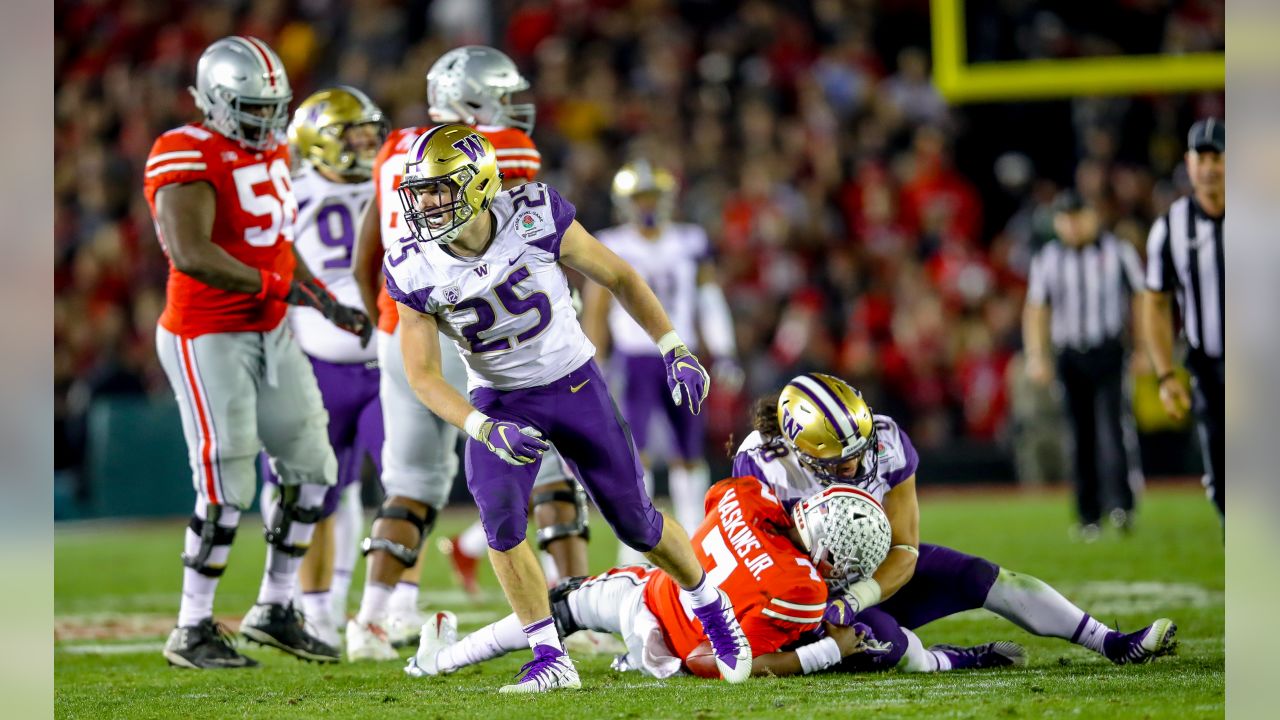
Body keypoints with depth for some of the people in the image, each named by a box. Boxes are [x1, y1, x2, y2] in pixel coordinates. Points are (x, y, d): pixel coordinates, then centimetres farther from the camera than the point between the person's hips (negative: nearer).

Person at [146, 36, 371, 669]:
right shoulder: (188, 158, -17)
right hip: (208, 339, -9)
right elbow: (192, 253, -28)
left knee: (311, 469, 10)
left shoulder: (270, 152, 10)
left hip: (271, 335, 9)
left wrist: (329, 306, 11)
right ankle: (192, 632, 3)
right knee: (227, 489, -8)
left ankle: (275, 609, 22)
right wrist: (280, 287, -25)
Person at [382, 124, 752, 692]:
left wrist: (675, 351, -9)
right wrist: (486, 431, -28)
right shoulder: (415, 272, -17)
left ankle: (713, 611, 31)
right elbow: (423, 374, -13)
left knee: (635, 522, 4)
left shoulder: (537, 219, -21)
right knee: (500, 517, -21)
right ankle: (550, 659, -8)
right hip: (500, 401, 1)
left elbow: (619, 278, -6)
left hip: (573, 383, -1)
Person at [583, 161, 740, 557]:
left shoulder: (690, 243, 7)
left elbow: (710, 301, 11)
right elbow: (595, 312, 2)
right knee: (634, 453, -11)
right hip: (634, 359, -3)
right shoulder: (612, 248, 0)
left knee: (689, 454, 6)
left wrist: (723, 354, 5)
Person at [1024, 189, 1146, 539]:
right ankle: (1088, 517, 9)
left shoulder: (1118, 252, 2)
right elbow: (1036, 310, 9)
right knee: (1082, 437, 4)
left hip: (1110, 353, -2)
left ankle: (1121, 505, -22)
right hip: (1071, 358, 2)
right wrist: (1037, 356, -1)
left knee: (1113, 425, -17)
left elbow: (1140, 300, 7)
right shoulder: (1047, 260, 7)